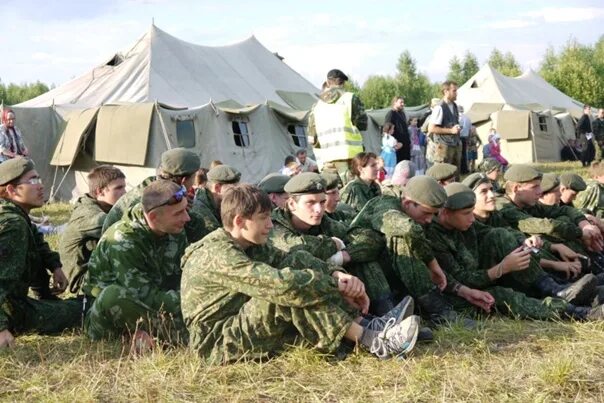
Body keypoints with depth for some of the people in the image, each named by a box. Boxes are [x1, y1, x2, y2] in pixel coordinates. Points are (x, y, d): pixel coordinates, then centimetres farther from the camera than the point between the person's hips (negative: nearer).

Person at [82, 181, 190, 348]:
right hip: (107, 311, -6)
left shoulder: (177, 232, -5)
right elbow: (144, 296, -29)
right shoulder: (122, 241, -26)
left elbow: (179, 282, -3)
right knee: (114, 295, -40)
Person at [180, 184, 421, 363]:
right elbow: (279, 283, -34)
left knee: (298, 262, -6)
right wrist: (338, 286, -24)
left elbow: (286, 261, 0)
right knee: (289, 292, -29)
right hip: (220, 344, -9)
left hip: (241, 326, 9)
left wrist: (338, 275, -17)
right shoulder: (218, 255, -24)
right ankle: (373, 342, -25)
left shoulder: (249, 244, 7)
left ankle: (366, 325, -14)